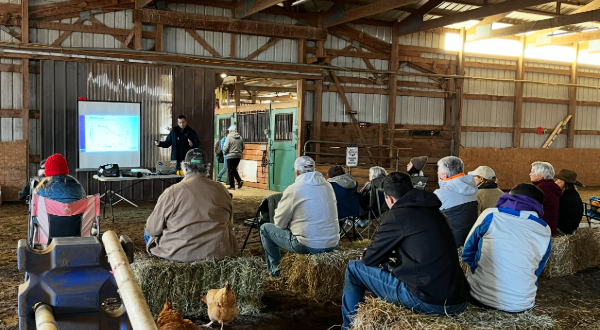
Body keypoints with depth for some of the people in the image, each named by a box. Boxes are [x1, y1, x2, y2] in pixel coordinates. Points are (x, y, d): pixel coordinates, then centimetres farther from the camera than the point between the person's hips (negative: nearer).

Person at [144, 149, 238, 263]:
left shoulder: (172, 192, -12)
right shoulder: (222, 190, -2)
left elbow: (152, 230, -4)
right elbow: (230, 226, 11)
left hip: (180, 254, -2)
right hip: (219, 252, 3)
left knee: (148, 234, 23)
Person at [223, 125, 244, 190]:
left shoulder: (229, 137, -11)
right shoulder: (240, 137, 5)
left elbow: (226, 147, -13)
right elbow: (243, 147, 11)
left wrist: (224, 153, 5)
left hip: (230, 156, -5)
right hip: (238, 156, 5)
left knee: (230, 171, 4)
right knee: (234, 170, 21)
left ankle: (232, 186, 5)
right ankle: (239, 180, 3)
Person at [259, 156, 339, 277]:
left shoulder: (293, 189, -9)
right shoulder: (328, 186, 7)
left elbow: (279, 223, 0)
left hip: (308, 247, -6)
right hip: (333, 245, 6)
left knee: (265, 228, 14)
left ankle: (275, 269, 22)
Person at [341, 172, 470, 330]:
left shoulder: (396, 215, -5)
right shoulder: (436, 213, 16)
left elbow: (369, 259, 3)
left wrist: (367, 253, 26)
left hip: (427, 301, -8)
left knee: (354, 268, 10)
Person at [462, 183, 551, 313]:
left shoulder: (490, 215, -4)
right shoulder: (545, 231, 4)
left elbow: (467, 254, 6)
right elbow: (536, 271, 14)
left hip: (480, 297, -1)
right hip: (521, 304, 1)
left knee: (464, 278, 31)